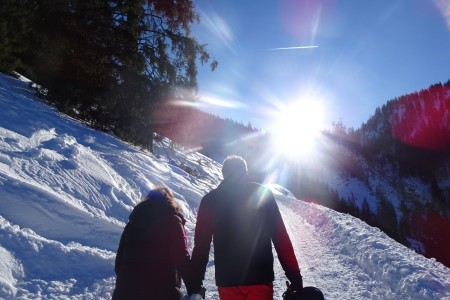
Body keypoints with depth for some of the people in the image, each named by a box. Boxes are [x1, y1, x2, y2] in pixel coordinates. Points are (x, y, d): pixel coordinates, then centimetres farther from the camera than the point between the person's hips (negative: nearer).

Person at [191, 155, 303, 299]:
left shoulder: (210, 200, 2)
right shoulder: (263, 193, 0)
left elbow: (201, 244, 1)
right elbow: (281, 239, -4)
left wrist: (196, 283, 8)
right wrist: (295, 278, 0)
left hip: (227, 279, 2)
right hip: (260, 277, -1)